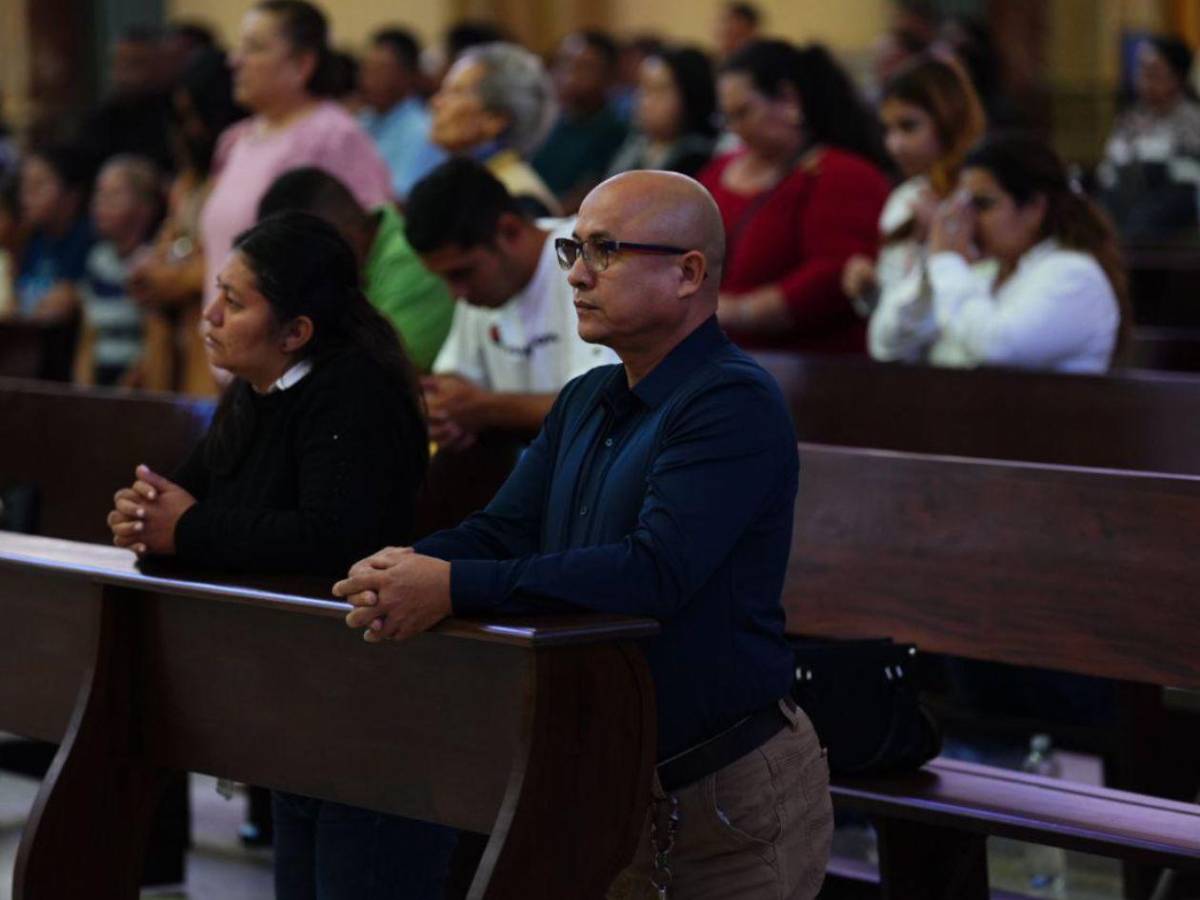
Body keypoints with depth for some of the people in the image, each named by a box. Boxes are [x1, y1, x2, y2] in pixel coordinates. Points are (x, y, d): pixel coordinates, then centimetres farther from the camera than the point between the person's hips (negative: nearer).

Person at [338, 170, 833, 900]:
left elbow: (656, 572, -29)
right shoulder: (586, 403, 13)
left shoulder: (733, 403, -17)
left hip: (730, 790, -8)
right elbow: (503, 530, 8)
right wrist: (406, 572, -16)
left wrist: (454, 588, -32)